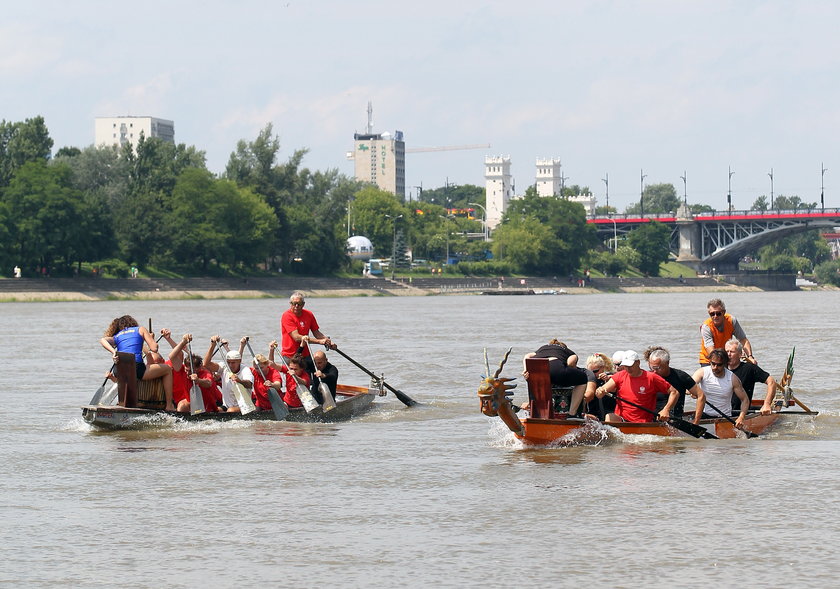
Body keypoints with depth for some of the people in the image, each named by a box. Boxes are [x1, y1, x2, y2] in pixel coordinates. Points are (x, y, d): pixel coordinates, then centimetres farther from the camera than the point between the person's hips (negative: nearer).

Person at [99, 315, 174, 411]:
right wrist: (152, 339, 28)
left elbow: (103, 340, 2)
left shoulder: (115, 337, 24)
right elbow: (154, 349, 6)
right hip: (136, 369, -5)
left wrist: (113, 352, -10)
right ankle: (169, 406, 16)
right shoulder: (140, 329, 16)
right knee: (167, 369, 18)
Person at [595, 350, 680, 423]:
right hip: (620, 420, 2)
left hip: (642, 424, -2)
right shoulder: (620, 376, 8)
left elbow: (674, 393, 5)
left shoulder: (652, 378, 1)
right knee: (609, 417, -30)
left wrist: (666, 410, -10)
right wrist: (599, 391, -26)